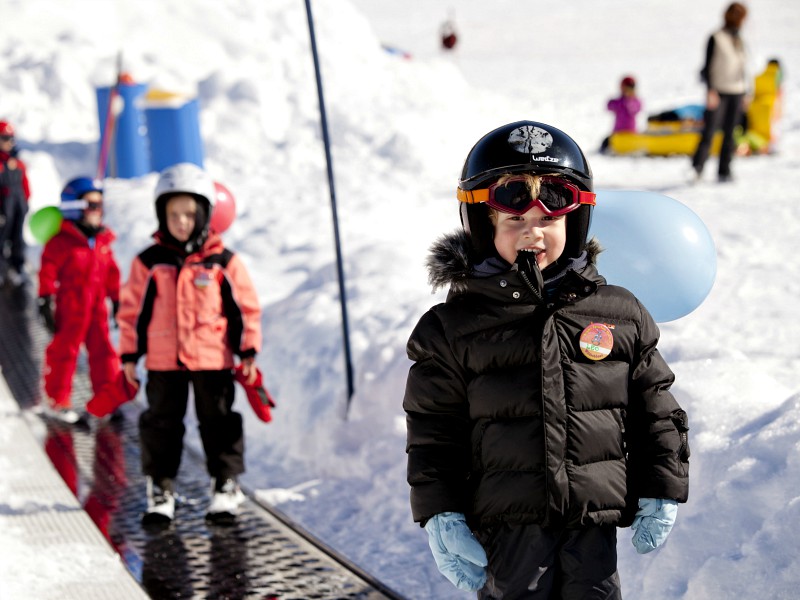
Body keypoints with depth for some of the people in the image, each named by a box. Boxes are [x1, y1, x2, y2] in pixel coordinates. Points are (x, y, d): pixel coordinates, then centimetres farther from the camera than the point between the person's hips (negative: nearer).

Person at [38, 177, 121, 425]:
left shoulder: (103, 240, 9)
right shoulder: (62, 241, -11)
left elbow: (111, 271, 17)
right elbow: (48, 270, -11)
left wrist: (117, 299, 18)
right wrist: (45, 300, -13)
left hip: (97, 306, 6)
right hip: (70, 308, -6)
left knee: (103, 350, 8)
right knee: (64, 350, 1)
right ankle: (57, 400, 10)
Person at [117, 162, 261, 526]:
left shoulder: (223, 263, -1)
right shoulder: (148, 263, 0)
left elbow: (247, 307, 3)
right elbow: (132, 309, 5)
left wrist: (248, 351, 1)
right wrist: (129, 355, 4)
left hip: (213, 359, -1)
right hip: (163, 362, 1)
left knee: (218, 422, 6)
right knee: (162, 424, 6)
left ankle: (225, 484, 16)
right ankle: (160, 488, 15)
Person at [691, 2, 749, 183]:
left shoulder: (739, 40, 15)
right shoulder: (716, 38, -4)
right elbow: (708, 65, -7)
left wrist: (745, 93, 18)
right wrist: (710, 90, -16)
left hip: (737, 92, 6)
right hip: (719, 91, -6)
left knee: (730, 134, 4)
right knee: (709, 130, -14)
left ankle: (724, 171, 7)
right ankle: (697, 166, -17)